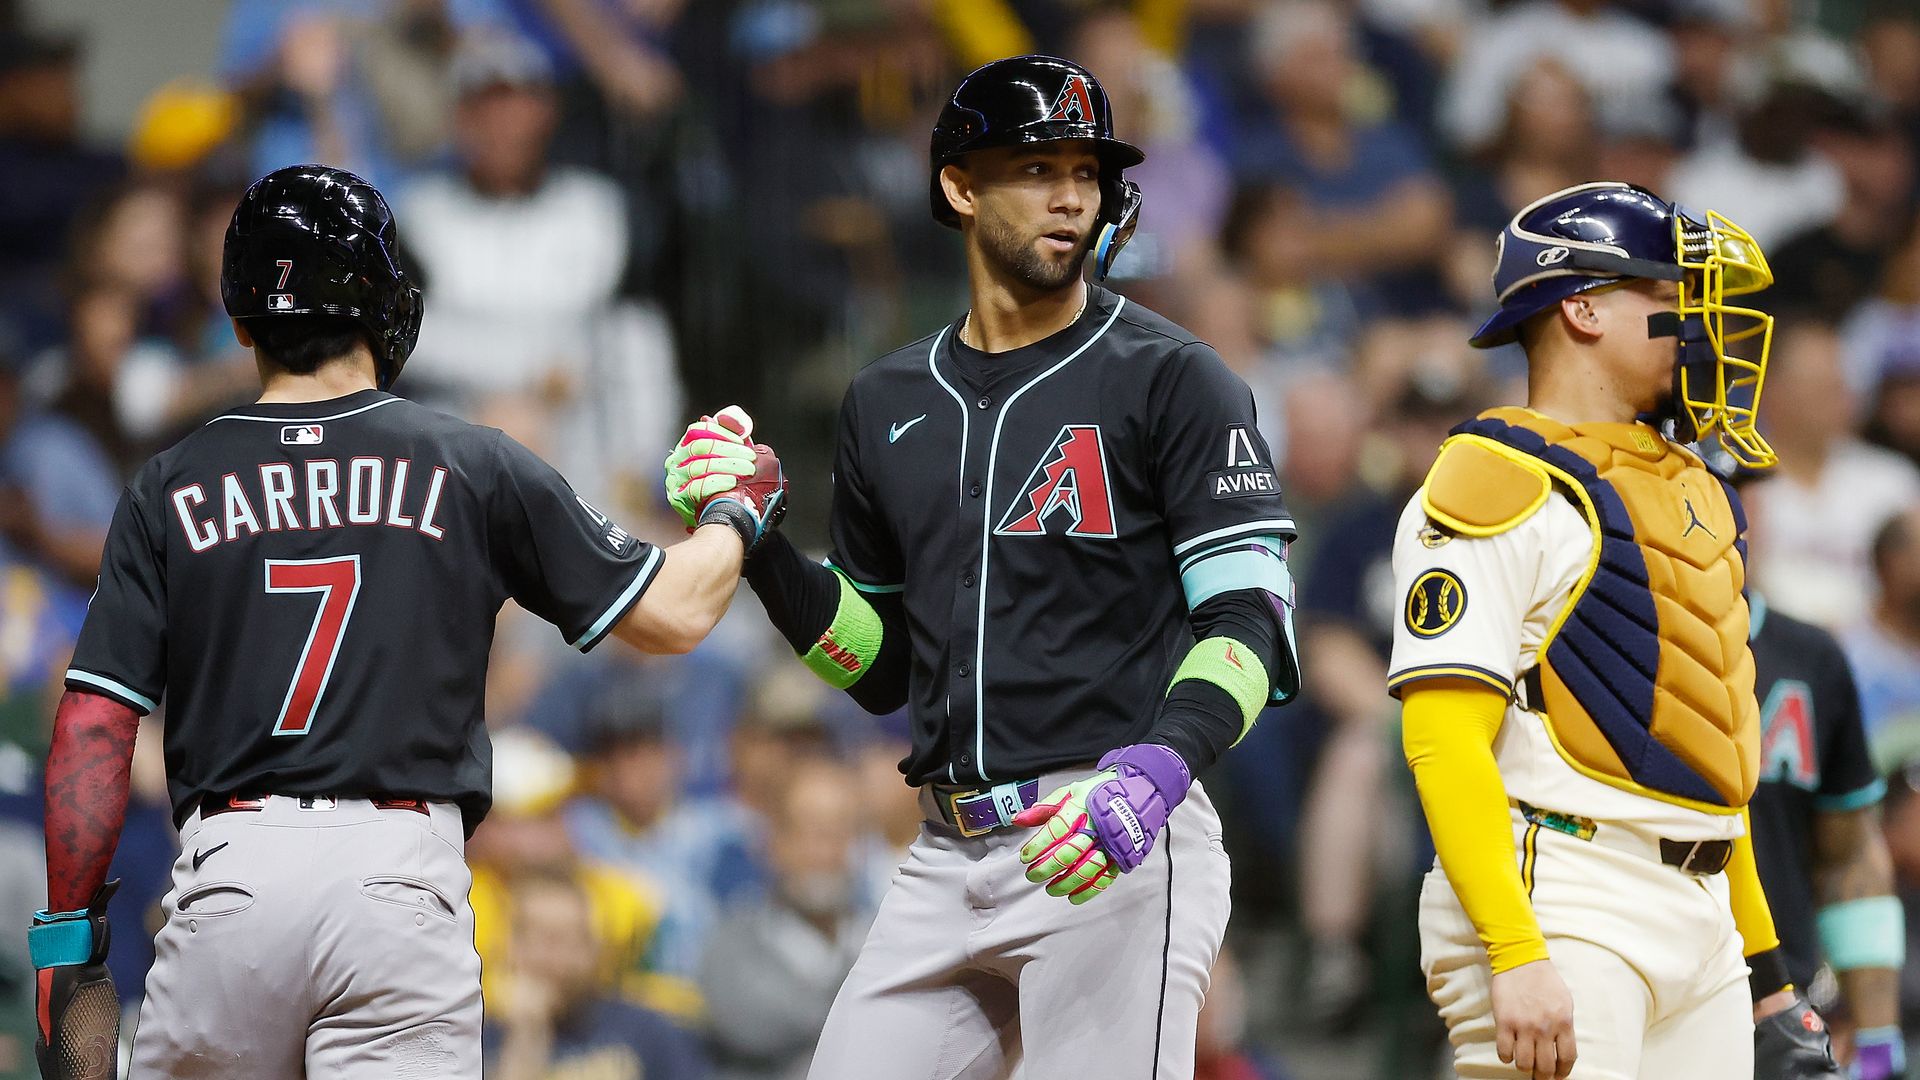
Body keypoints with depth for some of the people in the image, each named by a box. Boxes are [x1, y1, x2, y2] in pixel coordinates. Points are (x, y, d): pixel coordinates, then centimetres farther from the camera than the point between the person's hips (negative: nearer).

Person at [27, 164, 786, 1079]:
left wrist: (68, 936, 6)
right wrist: (735, 513, 30)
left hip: (226, 870, 1)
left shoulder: (168, 490, 7)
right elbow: (676, 614, 10)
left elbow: (92, 734, 1)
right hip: (401, 866, -1)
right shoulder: (471, 469, 6)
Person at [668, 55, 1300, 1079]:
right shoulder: (890, 402, 16)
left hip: (1117, 852, -5)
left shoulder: (1170, 379, 0)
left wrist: (1162, 765, -25)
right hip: (949, 861, 5)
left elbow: (1248, 619, -8)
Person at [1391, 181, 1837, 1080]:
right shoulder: (1500, 487, -8)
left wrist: (1768, 975, 20)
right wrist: (1516, 955, -24)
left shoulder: (1687, 491, 20)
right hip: (1561, 904, -8)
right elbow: (1443, 737, -16)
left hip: (1702, 920, 8)